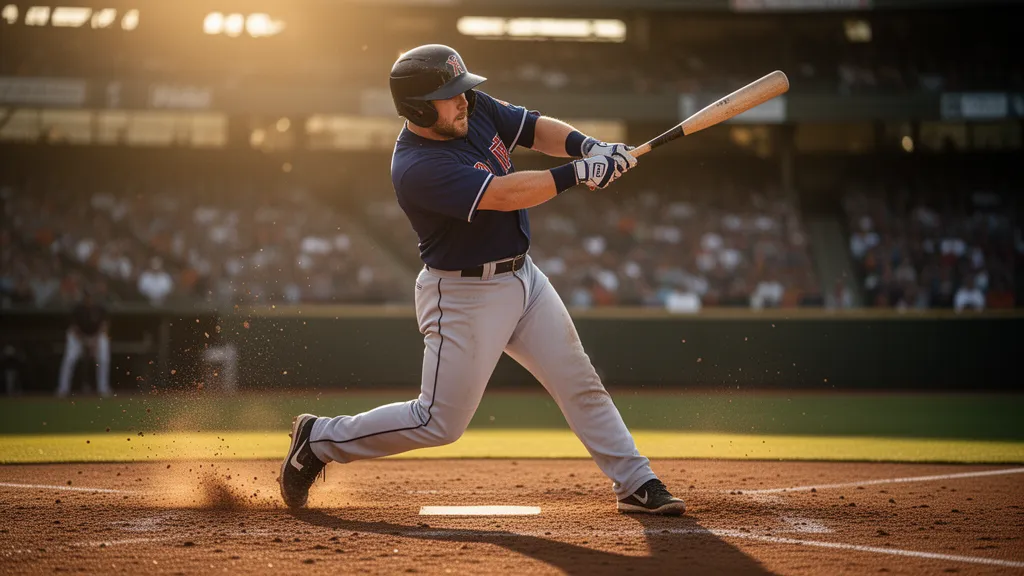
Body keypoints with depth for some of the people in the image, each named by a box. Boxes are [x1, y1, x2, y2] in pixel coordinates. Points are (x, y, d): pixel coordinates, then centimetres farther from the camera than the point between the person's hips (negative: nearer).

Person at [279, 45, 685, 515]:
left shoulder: (476, 110, -1)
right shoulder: (417, 167, -27)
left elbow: (536, 129, 4)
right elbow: (503, 195, -32)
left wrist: (588, 147, -16)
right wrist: (579, 173, -30)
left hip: (523, 277, 8)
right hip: (463, 296, -8)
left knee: (581, 383, 8)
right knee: (440, 422, -1)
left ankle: (636, 484, 16)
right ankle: (320, 440, 14)